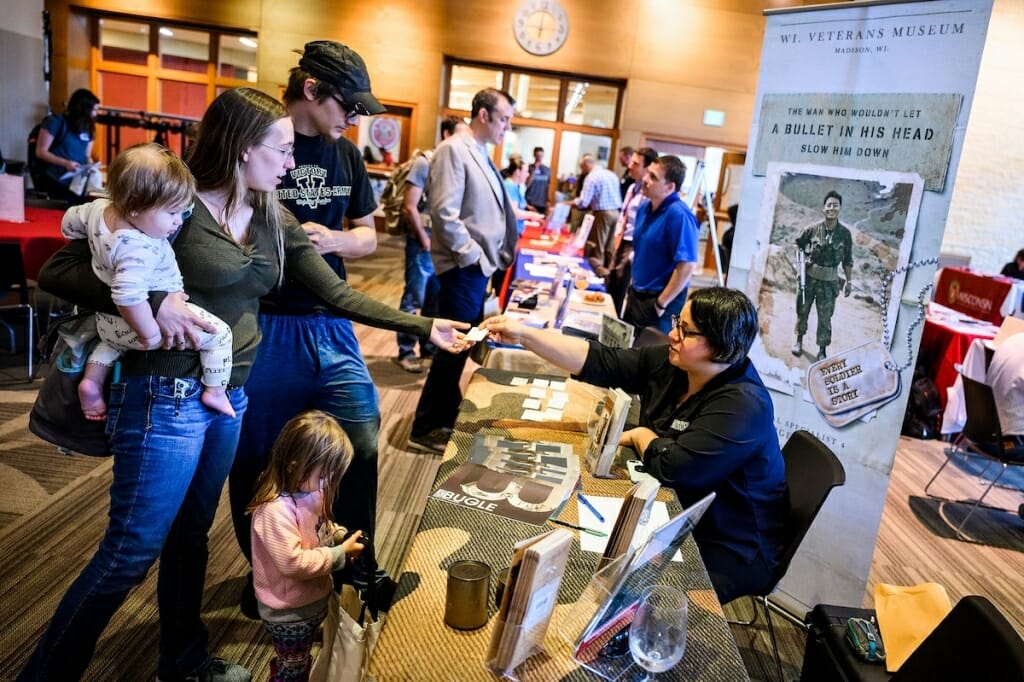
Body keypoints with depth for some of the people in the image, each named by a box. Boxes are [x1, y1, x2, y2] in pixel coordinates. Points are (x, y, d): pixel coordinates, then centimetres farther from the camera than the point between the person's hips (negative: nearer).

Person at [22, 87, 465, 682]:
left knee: (191, 534, 20)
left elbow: (339, 294, 8)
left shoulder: (275, 221, 6)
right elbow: (58, 270, -12)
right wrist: (154, 301, -25)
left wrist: (422, 326, 5)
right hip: (168, 396, -6)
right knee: (130, 553, 2)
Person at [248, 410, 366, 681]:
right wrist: (340, 554, -28)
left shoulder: (310, 491, -5)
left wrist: (341, 536, -7)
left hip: (313, 600, 8)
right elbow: (293, 563, -35)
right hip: (289, 612, -8)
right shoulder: (275, 510, -34)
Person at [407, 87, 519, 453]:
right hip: (464, 266, -9)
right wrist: (473, 255, -17)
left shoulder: (481, 154, 14)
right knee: (454, 346, -2)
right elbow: (445, 213, -22)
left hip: (480, 264, 9)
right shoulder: (454, 150, -14)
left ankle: (447, 415, 31)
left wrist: (489, 257, 10)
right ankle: (425, 429, 11)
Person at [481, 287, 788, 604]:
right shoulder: (668, 363, -5)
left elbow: (672, 467, -31)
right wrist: (523, 334, -11)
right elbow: (600, 362, -7)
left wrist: (640, 435, -10)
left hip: (728, 550, -7)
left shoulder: (743, 406, -28)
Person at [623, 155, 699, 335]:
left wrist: (661, 304, -19)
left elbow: (687, 266, -24)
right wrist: (633, 287, 14)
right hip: (636, 295, 8)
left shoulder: (678, 215, -21)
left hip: (657, 301, -8)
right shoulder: (644, 208, 6)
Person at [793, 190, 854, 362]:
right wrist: (803, 260, -1)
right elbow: (799, 244, 10)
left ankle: (822, 350, 12)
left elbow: (848, 260, 0)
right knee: (802, 309, 13)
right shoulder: (812, 229, -9)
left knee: (825, 316, 2)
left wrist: (849, 281, 0)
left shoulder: (845, 233, -7)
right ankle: (799, 340, 33)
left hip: (829, 281, -1)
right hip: (809, 276, 1)